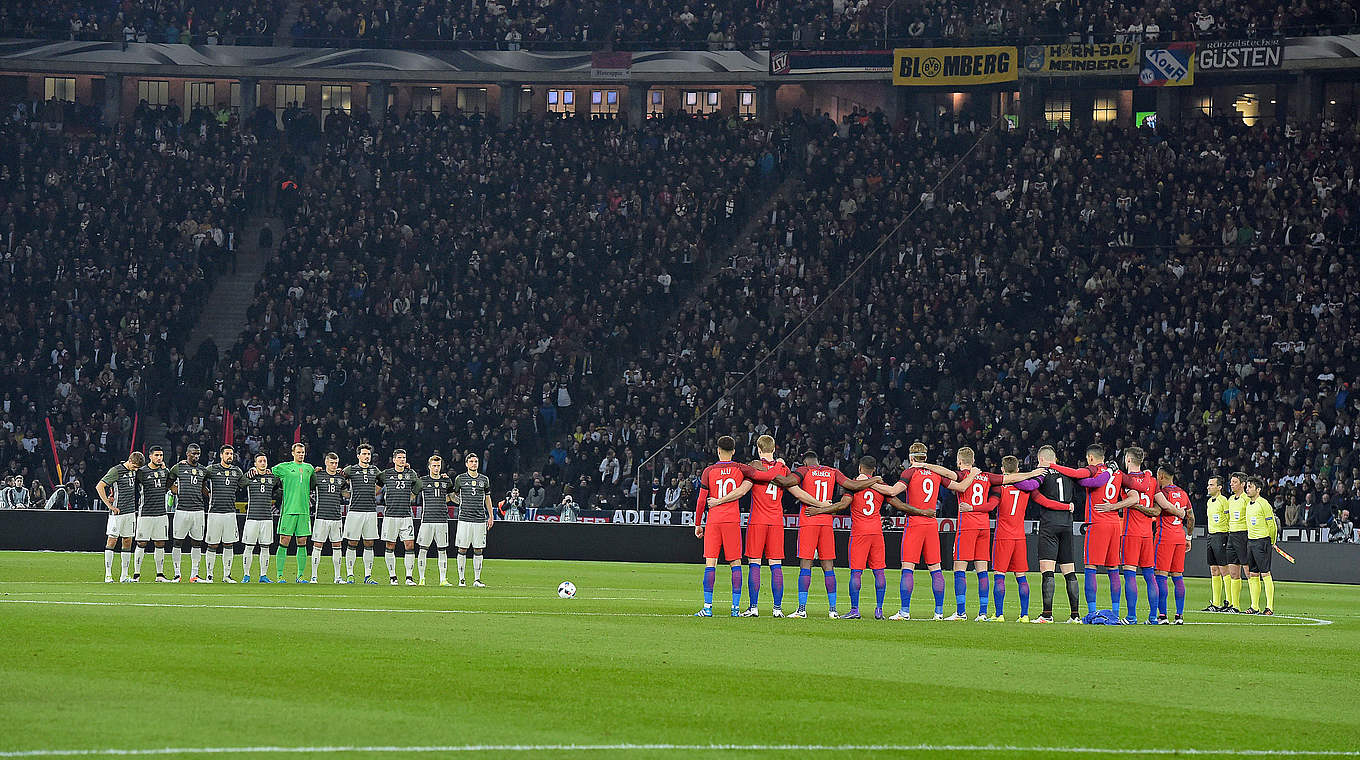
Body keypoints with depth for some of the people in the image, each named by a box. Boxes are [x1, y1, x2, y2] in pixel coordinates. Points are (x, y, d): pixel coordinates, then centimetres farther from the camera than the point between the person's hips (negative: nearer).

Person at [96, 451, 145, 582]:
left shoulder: (134, 471, 11)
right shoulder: (116, 471, -11)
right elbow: (99, 486, -16)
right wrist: (109, 505, -16)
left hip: (130, 511, 7)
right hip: (117, 512, -7)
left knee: (127, 542, 7)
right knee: (112, 541, -5)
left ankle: (124, 575, 11)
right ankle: (108, 575, -3)